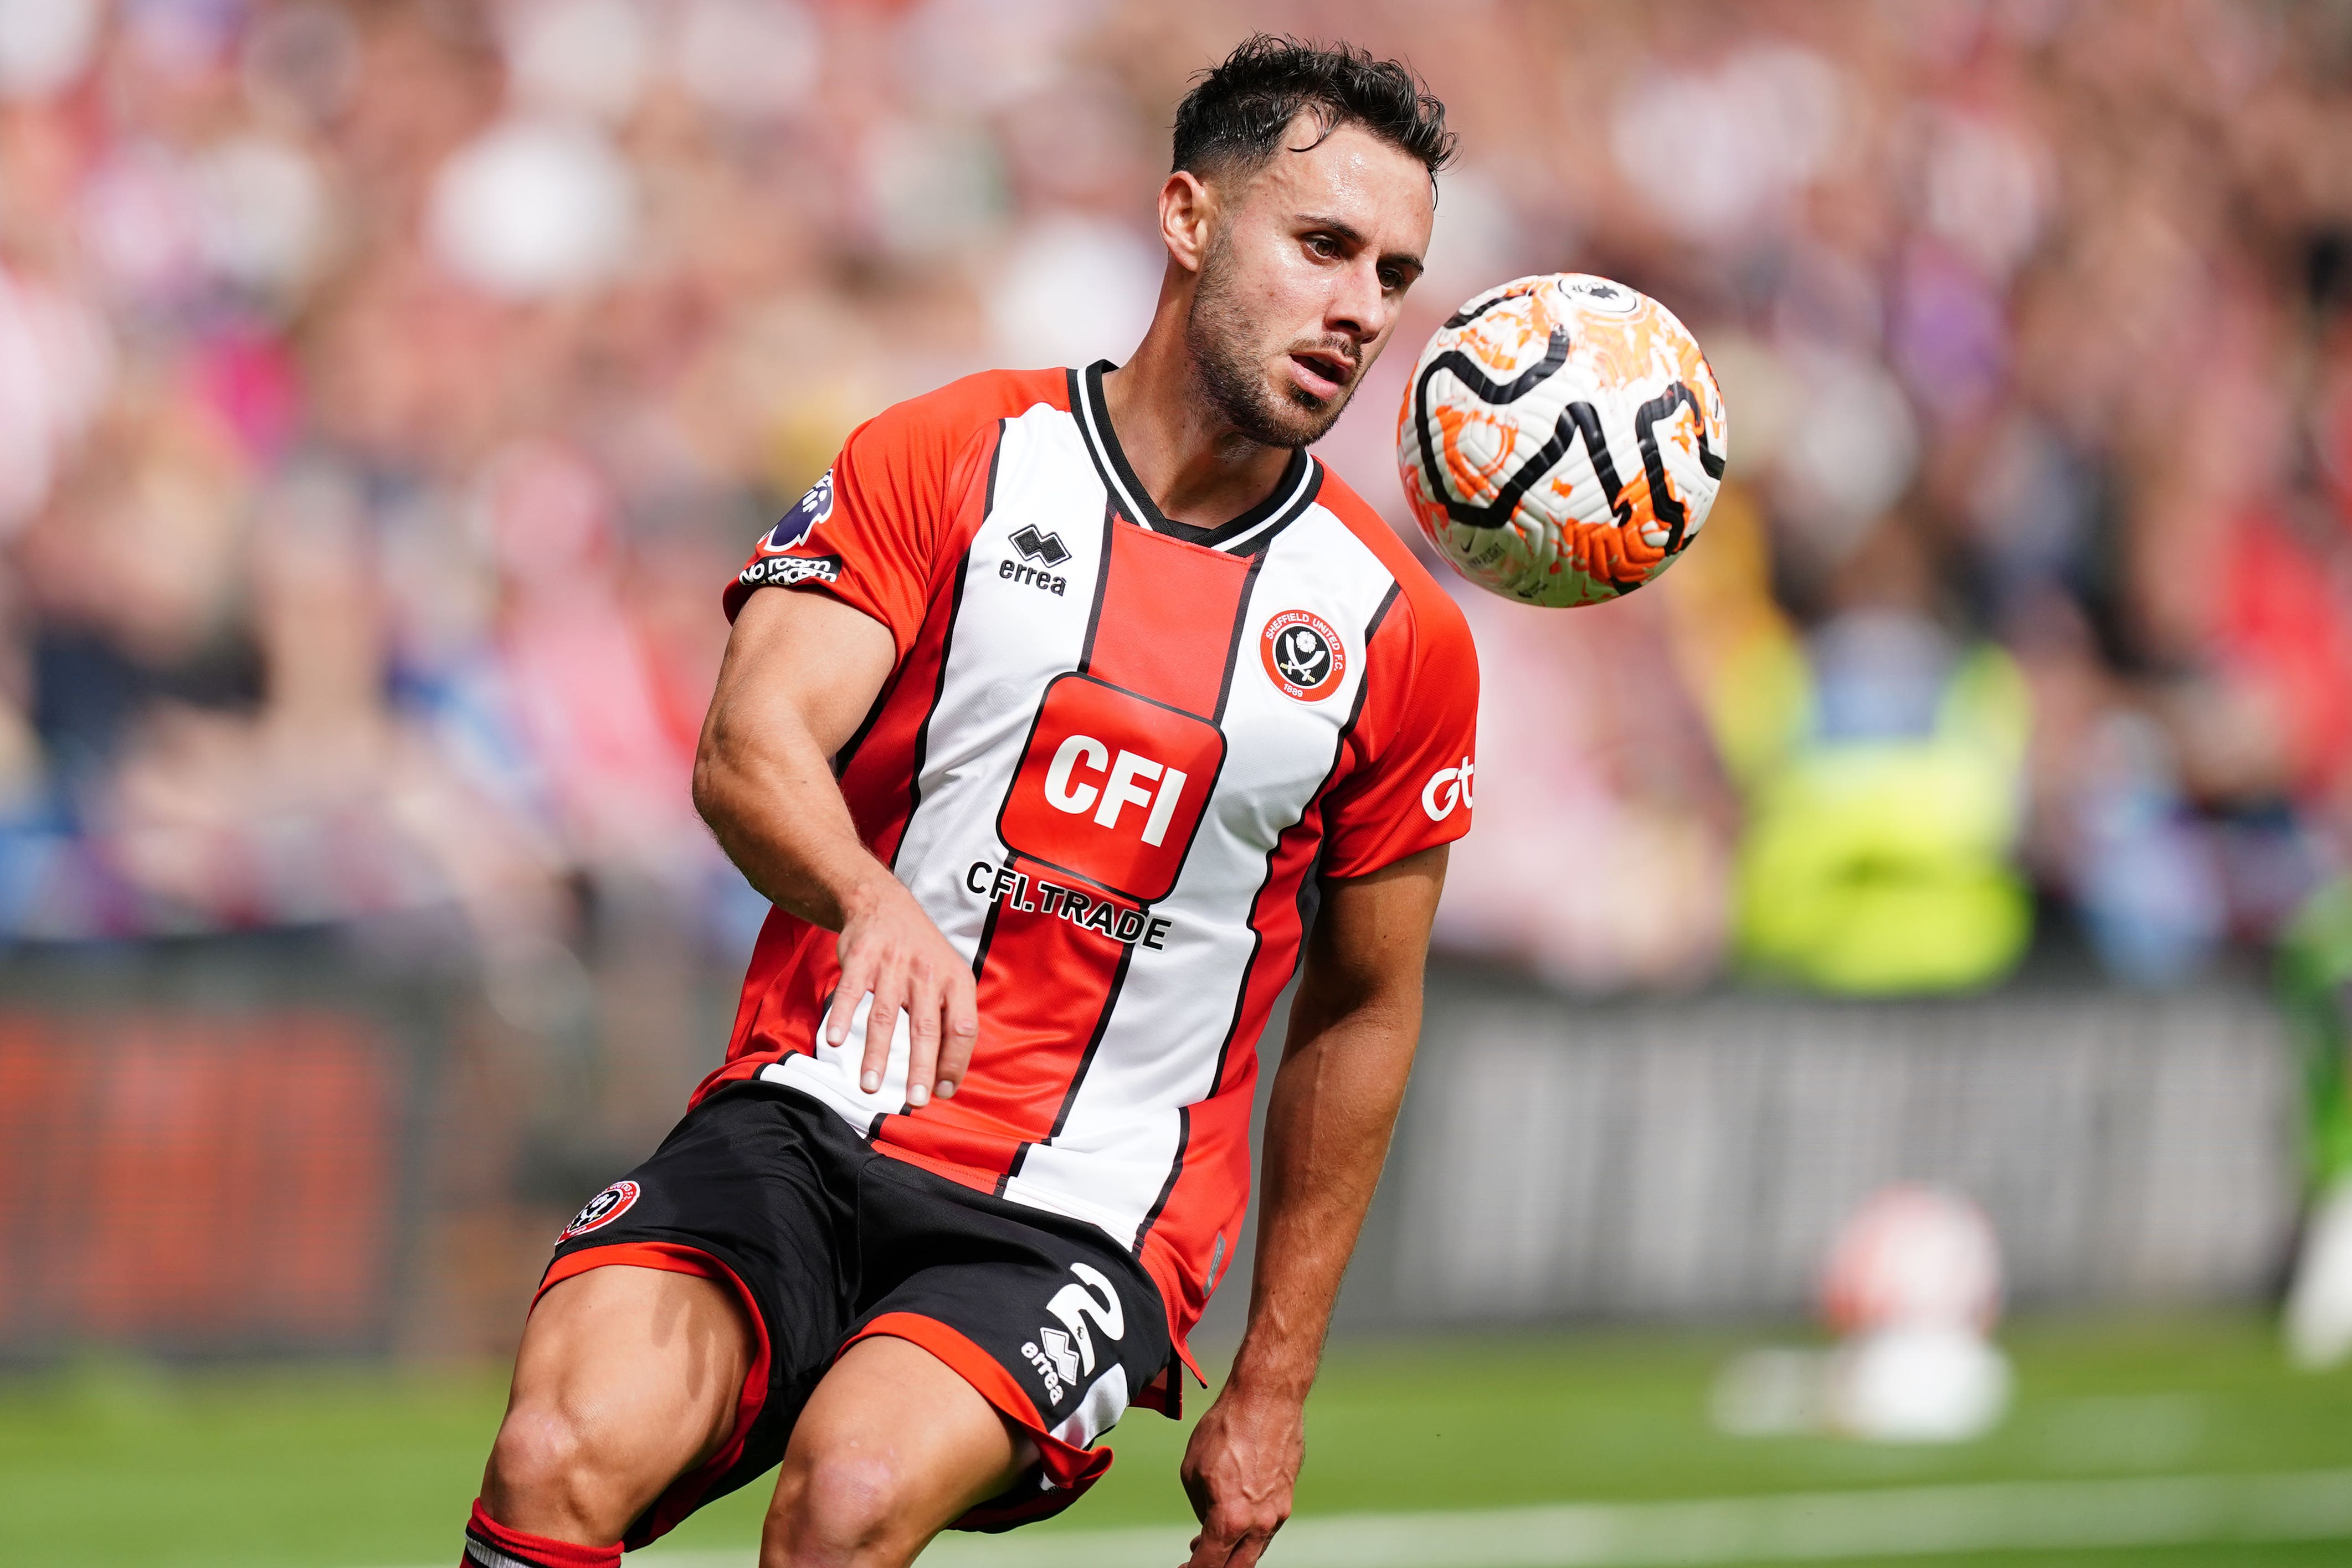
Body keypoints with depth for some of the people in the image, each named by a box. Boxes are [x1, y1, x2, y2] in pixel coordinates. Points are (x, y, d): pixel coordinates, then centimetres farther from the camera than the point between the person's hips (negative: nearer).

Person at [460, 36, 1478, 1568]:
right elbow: (750, 749, -11)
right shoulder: (948, 461, 3)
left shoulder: (1400, 639, 7)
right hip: (807, 1120, 0)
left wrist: (1275, 1387, 17)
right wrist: (871, 899, -34)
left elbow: (1362, 1013, 17)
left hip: (1078, 1225, 0)